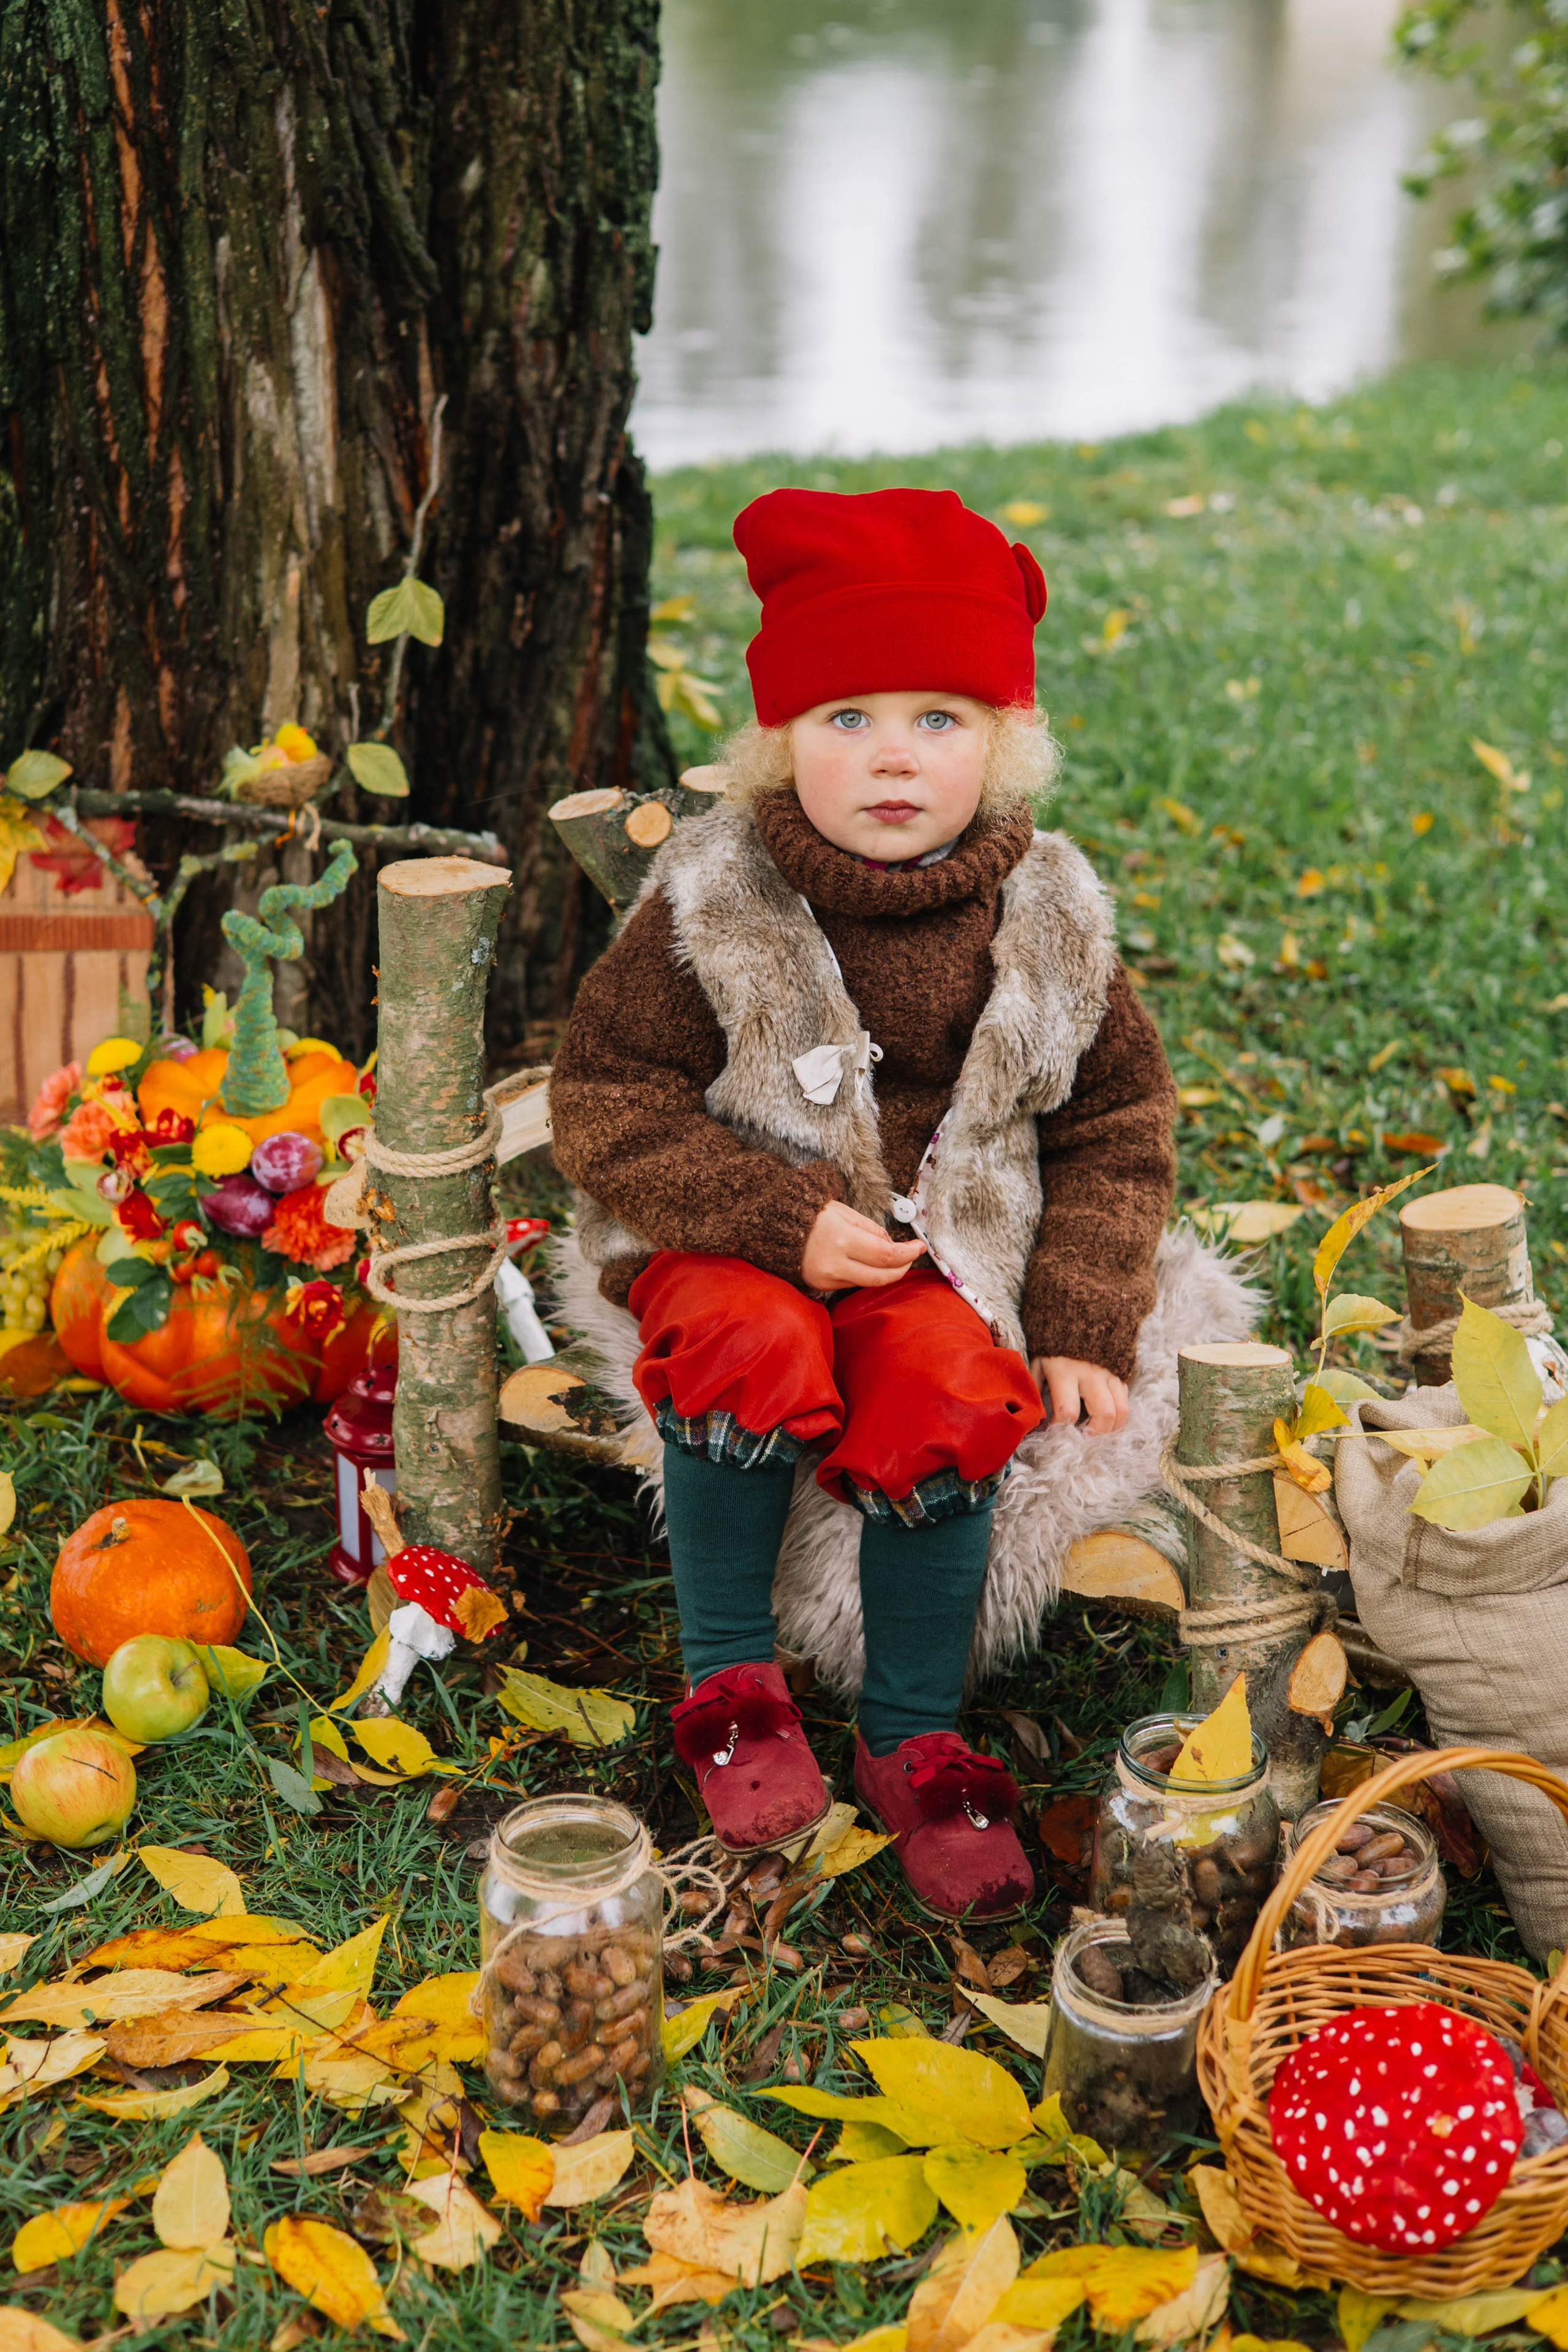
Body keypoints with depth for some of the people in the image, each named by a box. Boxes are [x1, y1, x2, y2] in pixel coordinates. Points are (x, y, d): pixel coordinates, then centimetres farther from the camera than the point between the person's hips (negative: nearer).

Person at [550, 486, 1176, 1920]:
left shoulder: (1045, 919, -2)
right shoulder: (713, 903, -10)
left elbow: (1119, 1119, 7)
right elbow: (606, 1098, -8)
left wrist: (1084, 1330, -4)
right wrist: (780, 1219, -21)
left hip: (940, 1249, 2)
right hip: (725, 1234, -1)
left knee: (939, 1410, -27)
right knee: (754, 1352, -33)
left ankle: (915, 1739, -5)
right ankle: (730, 1680, -11)